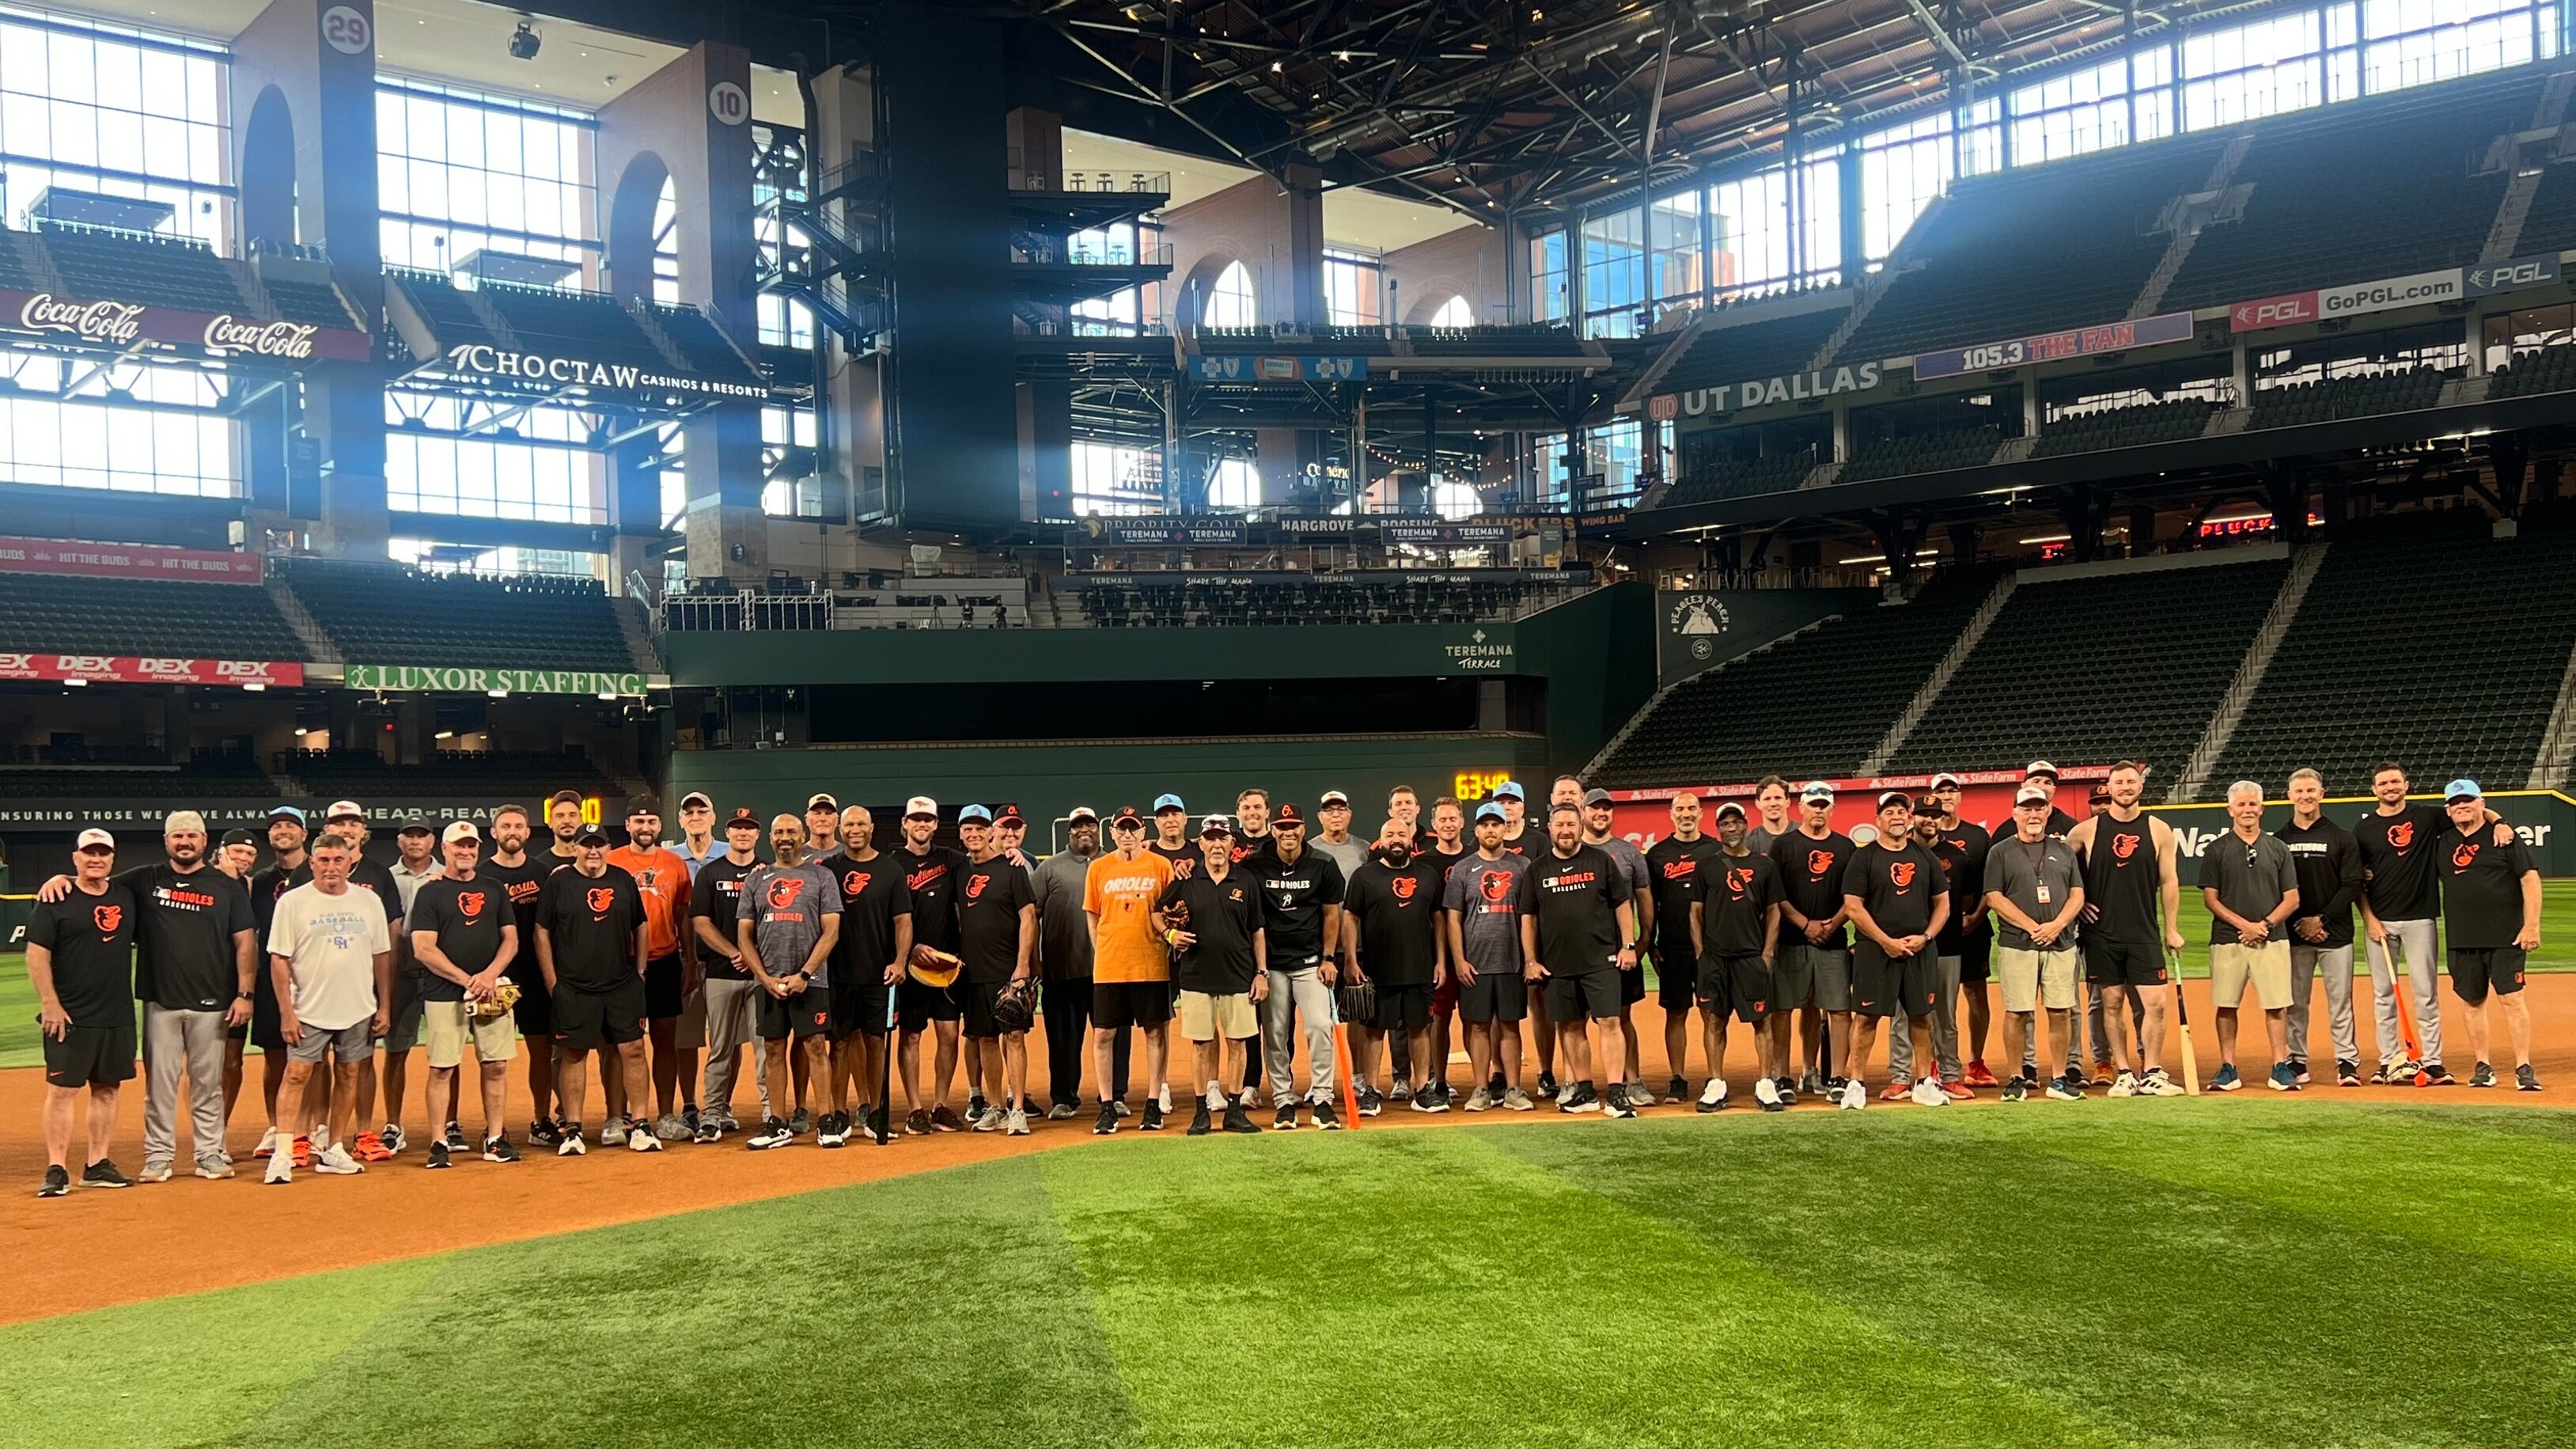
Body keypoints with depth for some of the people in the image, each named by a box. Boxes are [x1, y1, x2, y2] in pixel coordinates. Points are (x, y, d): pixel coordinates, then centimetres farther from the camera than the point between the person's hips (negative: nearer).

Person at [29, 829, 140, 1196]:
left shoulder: (127, 897, 11)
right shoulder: (57, 900, -5)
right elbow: (37, 954, -8)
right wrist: (50, 1004, -15)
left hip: (118, 1015, 5)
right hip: (69, 1016, -5)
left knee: (107, 1089, 9)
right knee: (62, 1090, -4)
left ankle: (97, 1165, 16)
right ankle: (57, 1170, -1)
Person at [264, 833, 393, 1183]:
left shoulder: (369, 901, 5)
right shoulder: (292, 902, -4)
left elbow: (382, 957, 9)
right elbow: (279, 960, -5)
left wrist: (385, 1007, 5)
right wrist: (286, 1012, -10)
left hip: (359, 1010, 3)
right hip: (308, 1010, -3)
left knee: (349, 1076, 8)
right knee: (296, 1074, -8)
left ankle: (334, 1150, 17)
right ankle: (283, 1153, -7)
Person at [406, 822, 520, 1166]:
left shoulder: (494, 890, 14)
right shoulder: (430, 893, 2)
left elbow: (511, 940, 10)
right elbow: (423, 949, -7)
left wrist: (490, 975, -9)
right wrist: (466, 979, -14)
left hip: (493, 992, 3)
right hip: (444, 995, -3)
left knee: (496, 1066, 3)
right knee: (442, 1068, -2)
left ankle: (495, 1140, 9)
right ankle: (440, 1142, 3)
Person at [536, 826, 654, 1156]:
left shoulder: (624, 880, 8)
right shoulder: (558, 882, -1)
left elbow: (640, 928, 15)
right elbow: (542, 933, 1)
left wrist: (639, 971, 9)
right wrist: (553, 983, -3)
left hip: (623, 986, 2)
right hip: (574, 989, -2)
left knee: (633, 1050, 0)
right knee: (573, 1054, 2)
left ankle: (638, 1128, 6)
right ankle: (572, 1131, 10)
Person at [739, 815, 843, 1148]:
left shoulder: (821, 876, 4)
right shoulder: (756, 879, 12)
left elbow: (831, 931, -2)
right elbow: (744, 936, 9)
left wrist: (804, 974, -11)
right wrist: (766, 979, -3)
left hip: (810, 980, -3)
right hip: (767, 981, 3)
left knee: (816, 1046, -4)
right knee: (774, 1050, 6)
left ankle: (827, 1120, 0)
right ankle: (777, 1125, 11)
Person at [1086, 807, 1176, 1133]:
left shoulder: (1161, 866, 2)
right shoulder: (1098, 869, 6)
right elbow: (1092, 917, 10)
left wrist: (1166, 945, -5)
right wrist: (1104, 955, 4)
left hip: (1152, 967, -1)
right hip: (1108, 968, 1)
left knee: (1156, 1032, 4)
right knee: (1104, 1034, 1)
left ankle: (1154, 1104, 13)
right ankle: (1108, 1106, 10)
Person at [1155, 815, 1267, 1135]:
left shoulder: (1246, 884, 5)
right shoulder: (1185, 882, 3)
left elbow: (1257, 932, 7)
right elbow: (1157, 913, 12)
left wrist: (1262, 973, 2)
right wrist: (1169, 933, -8)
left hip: (1238, 977, 1)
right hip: (1197, 977, 0)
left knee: (1238, 1042, 3)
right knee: (1201, 1042, 3)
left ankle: (1234, 1110, 11)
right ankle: (1203, 1109, 11)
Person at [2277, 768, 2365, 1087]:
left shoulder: (2341, 838, 4)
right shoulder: (2278, 840, 6)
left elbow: (2353, 886, -2)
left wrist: (2322, 920, -11)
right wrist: (2297, 923, -7)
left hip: (2334, 932, -1)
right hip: (2293, 934, 1)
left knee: (2340, 1001, -1)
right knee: (2295, 1003, 5)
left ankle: (2348, 1062, 4)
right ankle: (2296, 1062, 12)